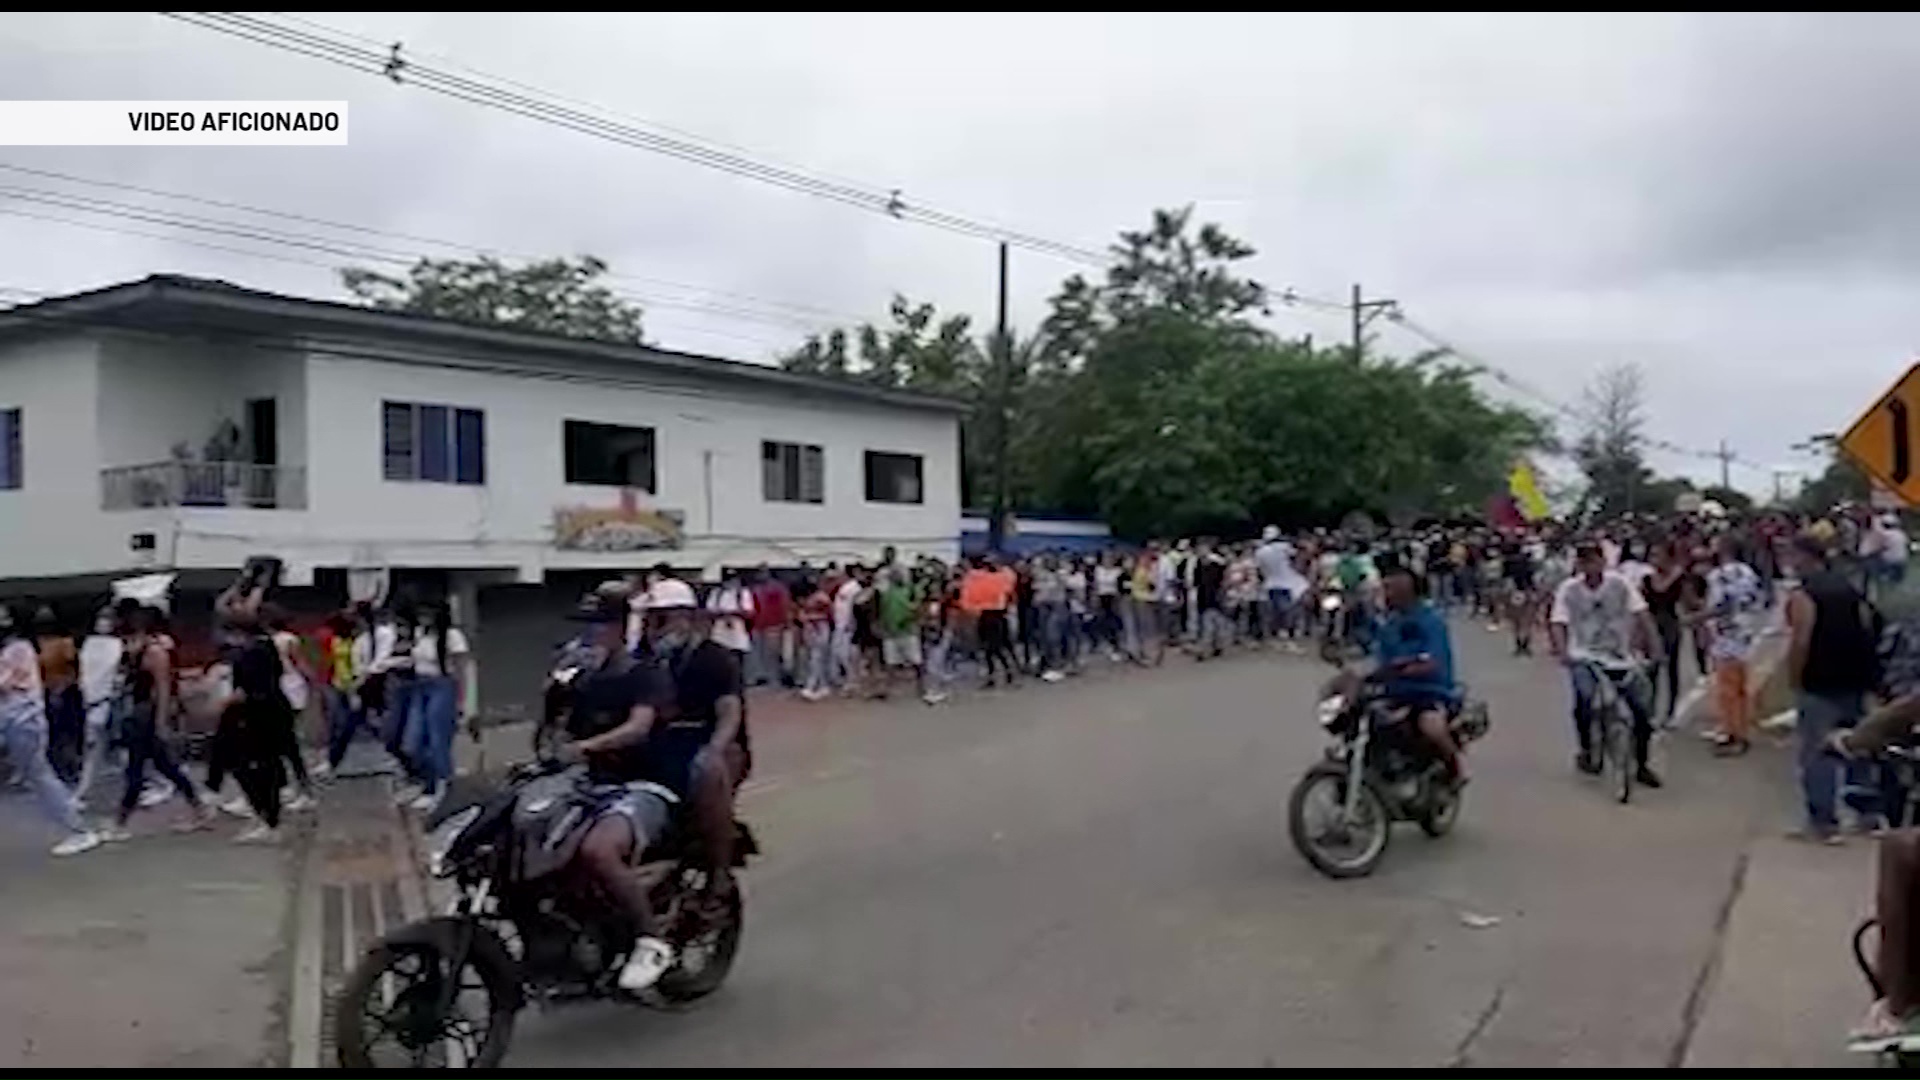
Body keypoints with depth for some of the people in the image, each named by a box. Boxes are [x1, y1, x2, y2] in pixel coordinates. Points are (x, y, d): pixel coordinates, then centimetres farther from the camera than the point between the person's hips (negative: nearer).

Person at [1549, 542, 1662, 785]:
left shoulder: (1618, 583, -6)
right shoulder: (1568, 588, -7)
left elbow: (1641, 614, -8)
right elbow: (1557, 623, -10)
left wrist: (1652, 646, -16)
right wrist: (1562, 651, -26)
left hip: (1619, 657, 2)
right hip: (1584, 657, -2)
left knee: (1643, 710, -3)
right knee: (1585, 697, -30)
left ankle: (1641, 766, 20)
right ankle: (1586, 750, -4)